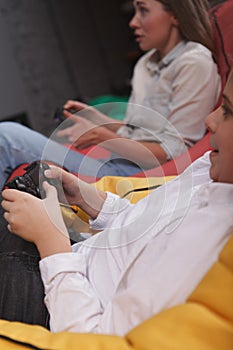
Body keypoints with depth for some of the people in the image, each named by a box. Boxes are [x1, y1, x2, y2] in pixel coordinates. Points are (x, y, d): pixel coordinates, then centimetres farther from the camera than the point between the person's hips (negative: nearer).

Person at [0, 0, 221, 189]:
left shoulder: (194, 64, -10)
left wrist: (101, 136, -15)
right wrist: (95, 118, 7)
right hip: (116, 162, 9)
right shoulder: (147, 64, 17)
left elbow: (173, 154, -15)